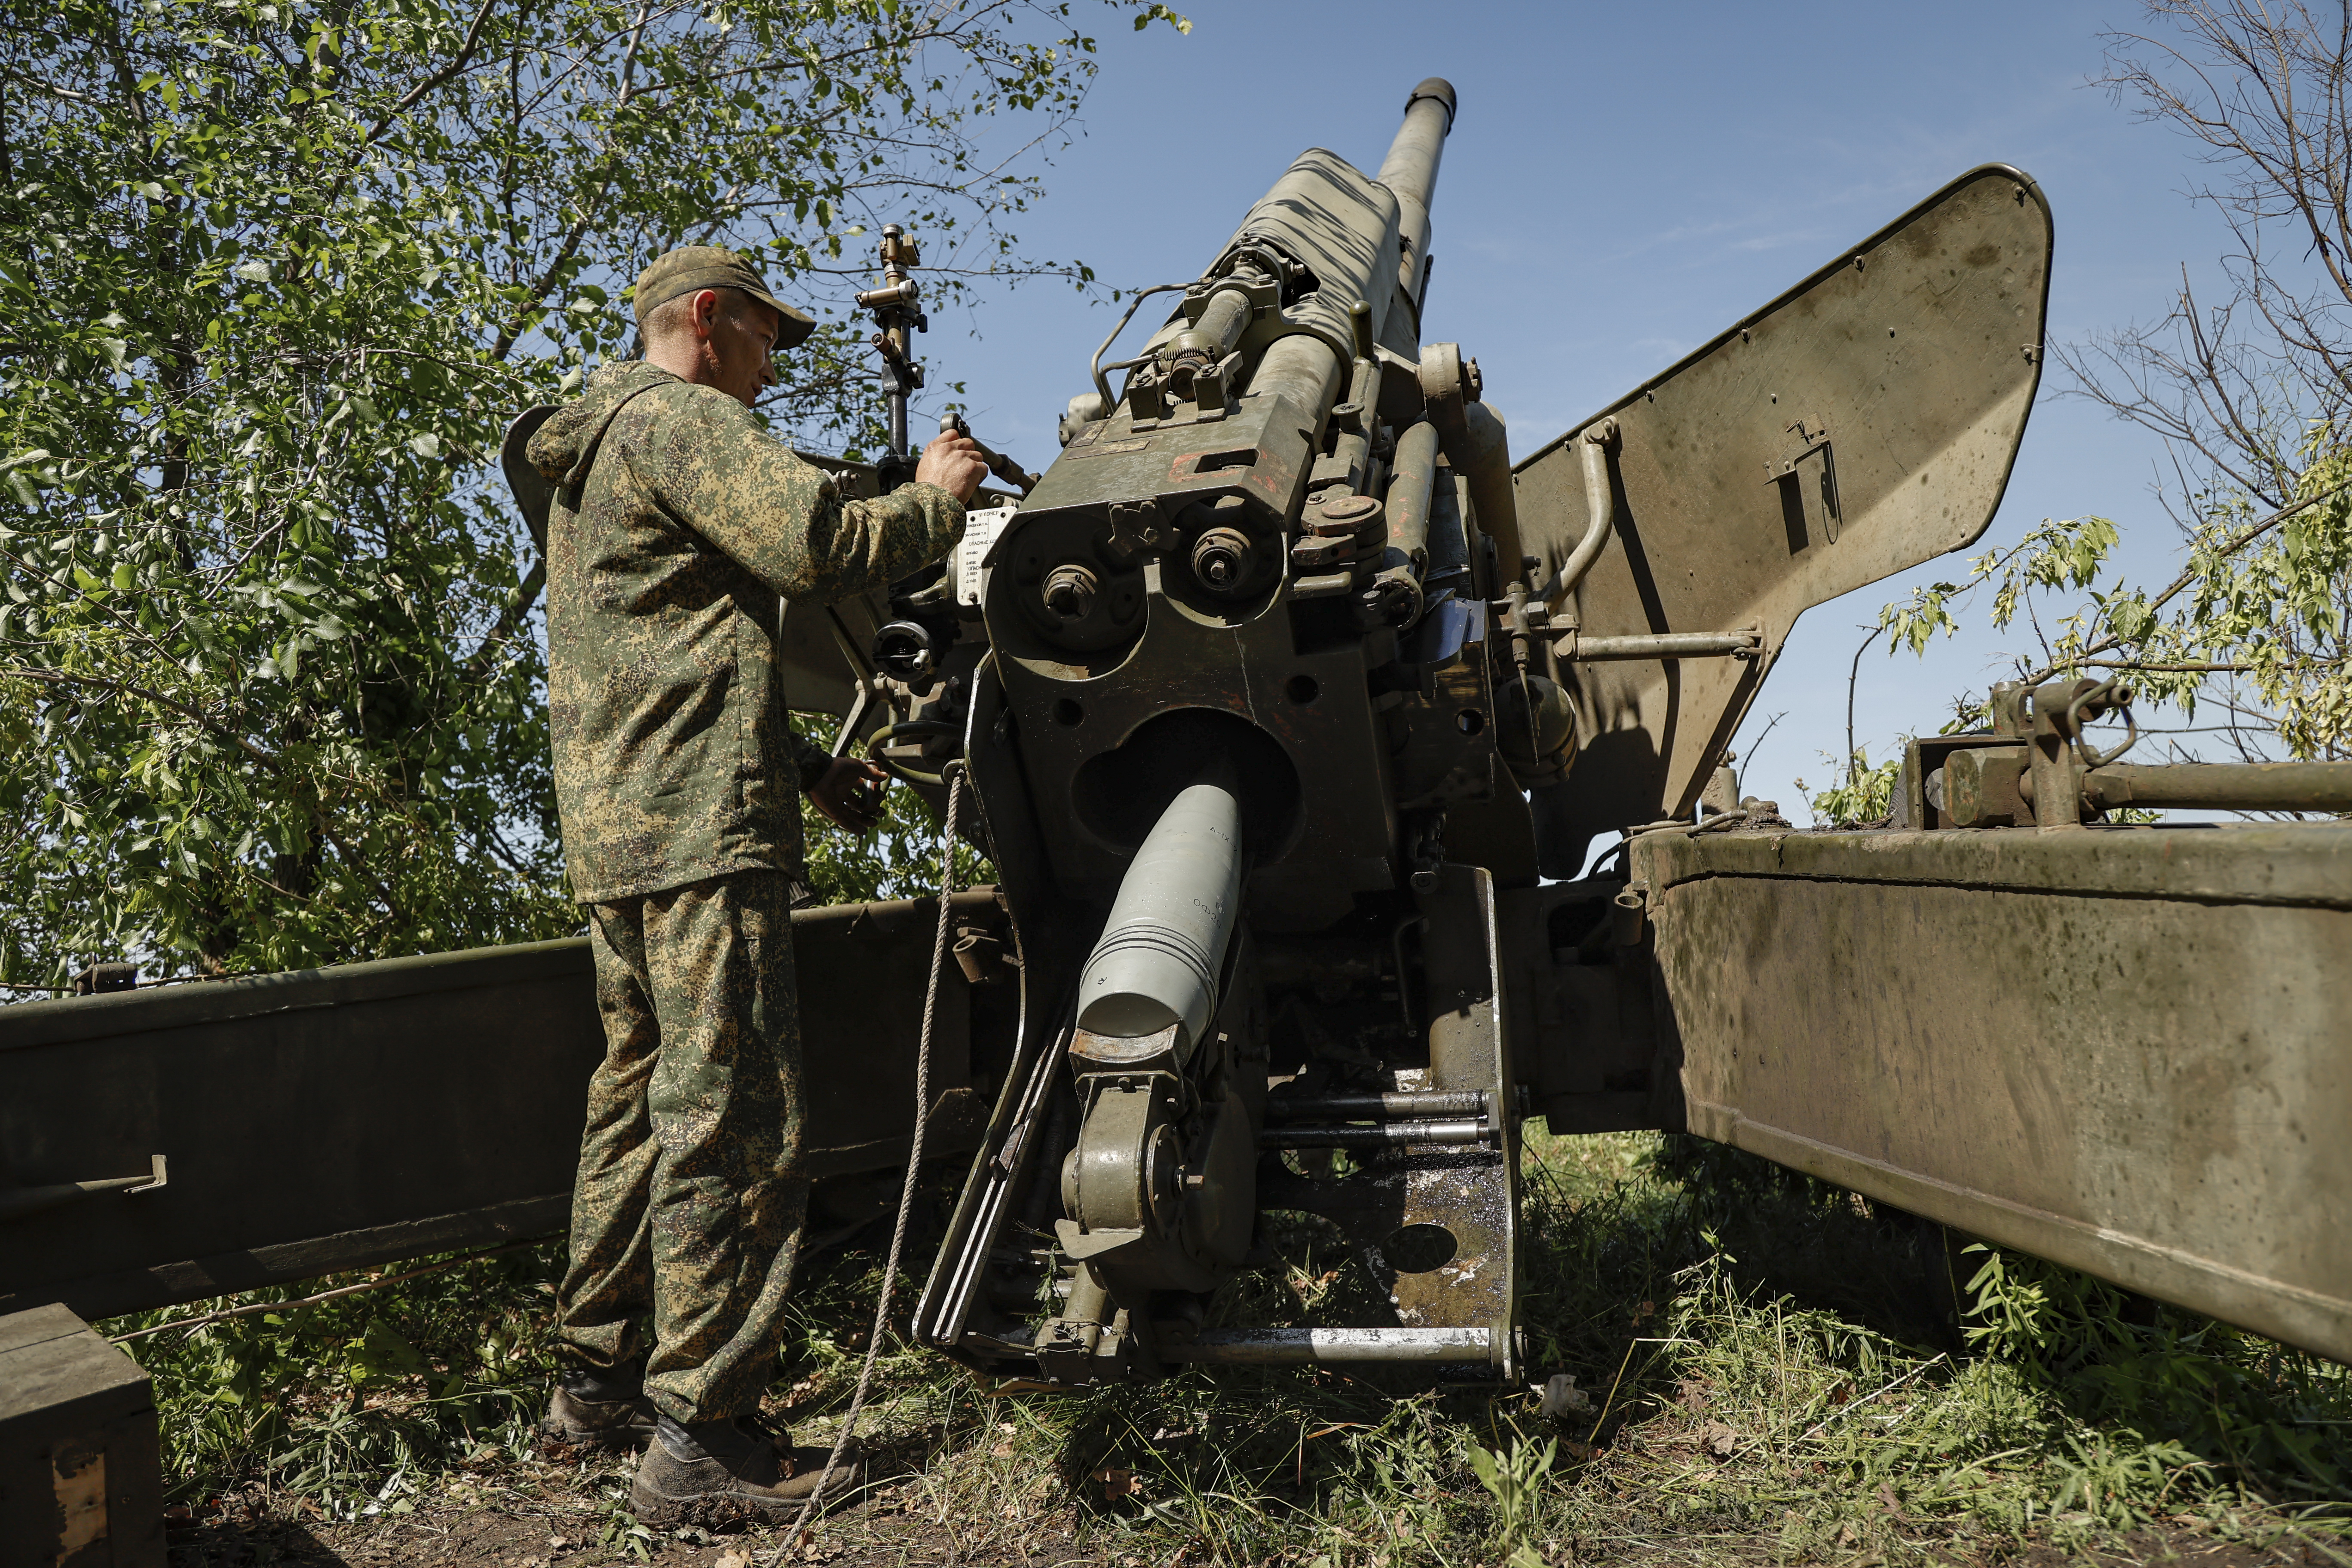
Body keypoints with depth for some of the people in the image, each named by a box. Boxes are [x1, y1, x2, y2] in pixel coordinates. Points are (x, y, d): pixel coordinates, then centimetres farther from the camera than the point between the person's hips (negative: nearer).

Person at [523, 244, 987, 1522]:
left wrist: (807, 769, 23)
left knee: (641, 1099, 16)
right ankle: (698, 1436, -8)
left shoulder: (588, 464, 29)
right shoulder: (680, 423, -5)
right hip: (700, 830, -11)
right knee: (732, 1116, -10)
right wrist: (931, 502, -1)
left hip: (610, 828, 11)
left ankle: (596, 1374, 26)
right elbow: (818, 545, -20)